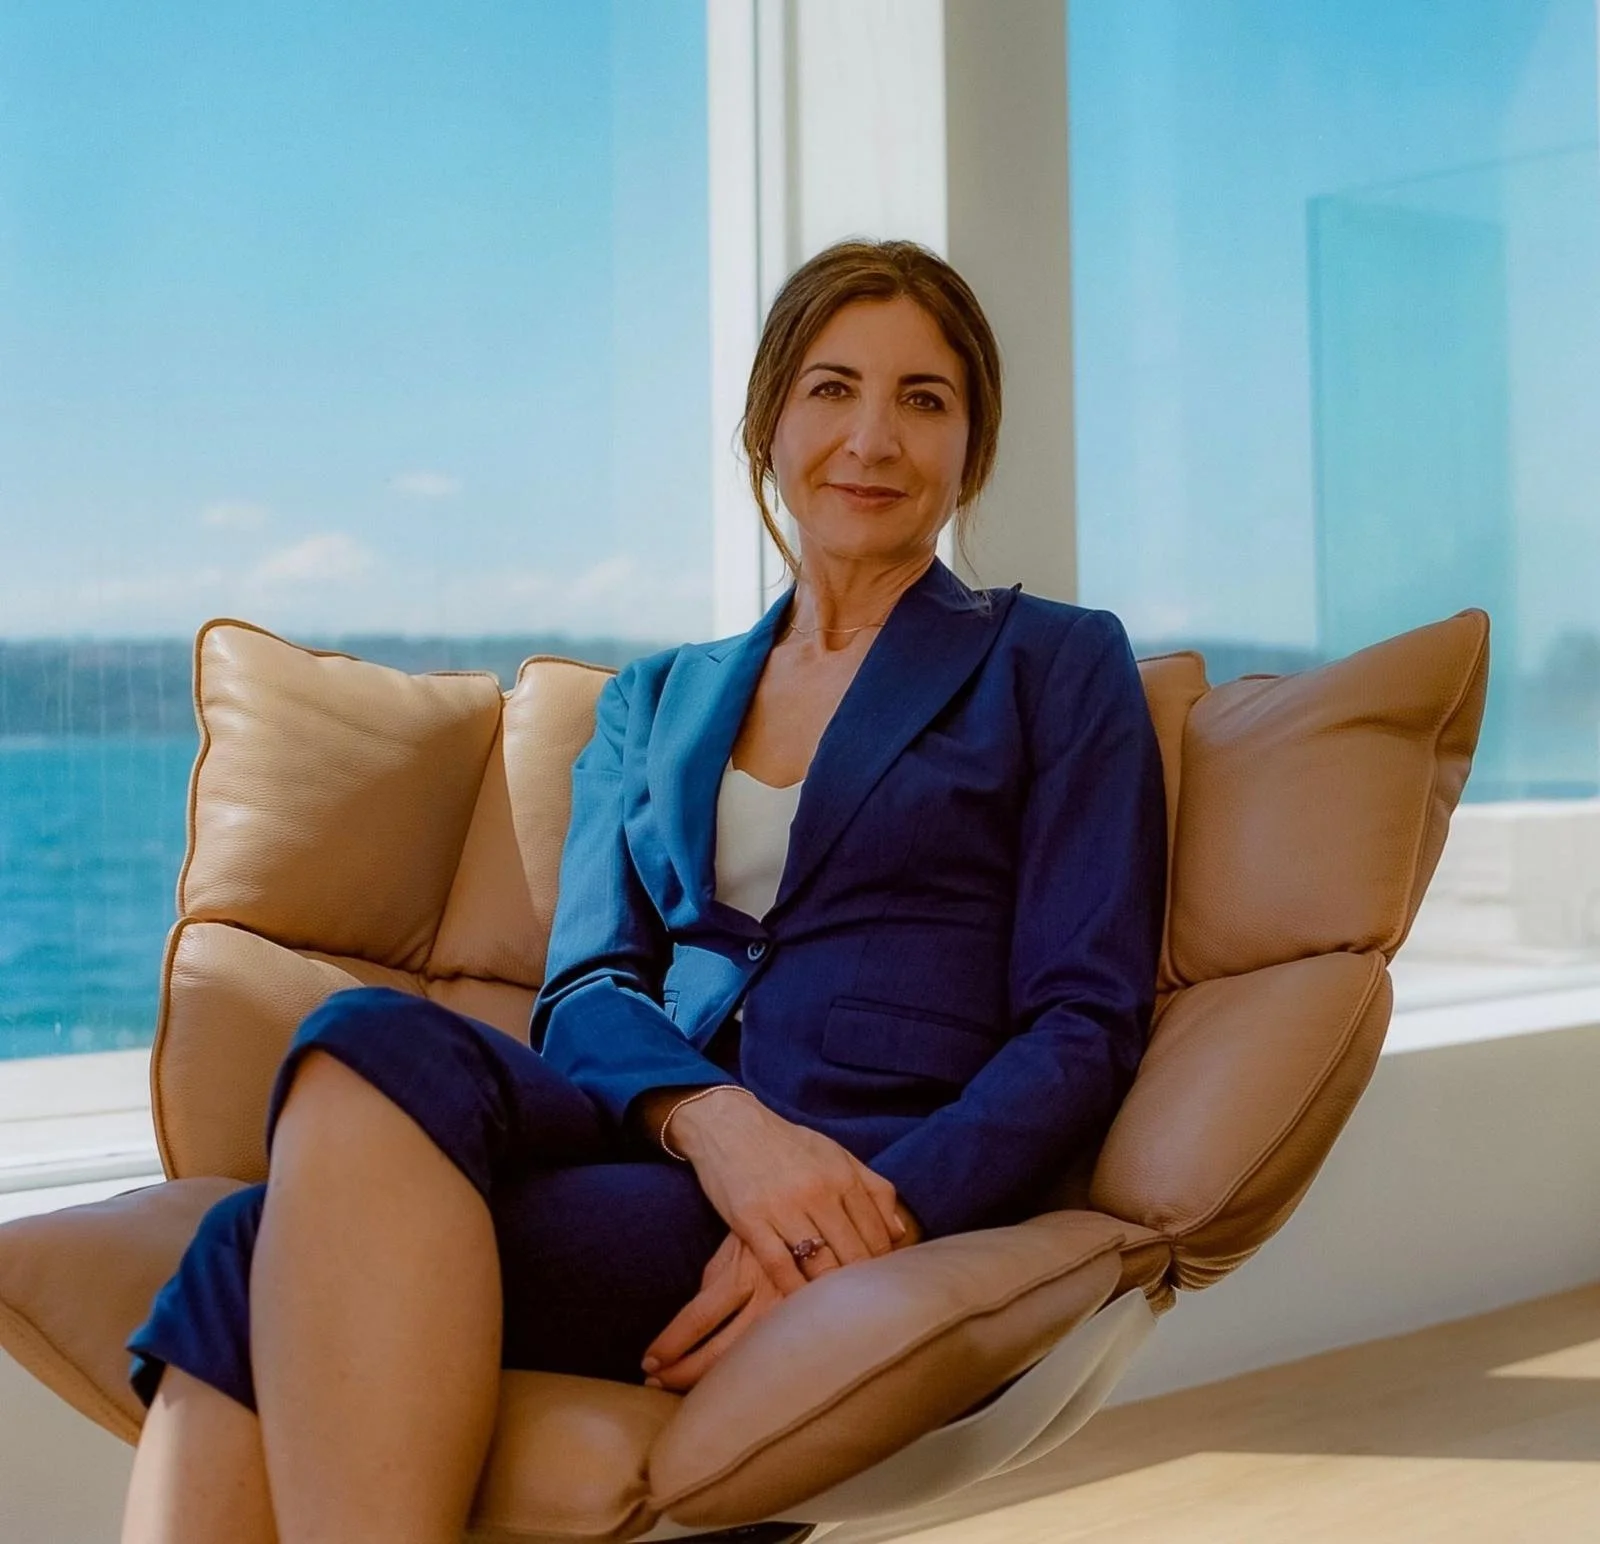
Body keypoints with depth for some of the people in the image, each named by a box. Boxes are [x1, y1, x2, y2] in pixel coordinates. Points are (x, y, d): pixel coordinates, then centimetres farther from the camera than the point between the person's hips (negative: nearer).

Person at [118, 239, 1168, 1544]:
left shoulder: (1056, 665, 12)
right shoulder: (657, 703, 24)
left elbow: (1084, 1028, 2)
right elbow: (586, 984, 9)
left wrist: (879, 1213, -17)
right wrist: (713, 1117, -15)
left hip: (893, 1193, -4)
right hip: (650, 1137, 4)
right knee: (382, 1041, -32)